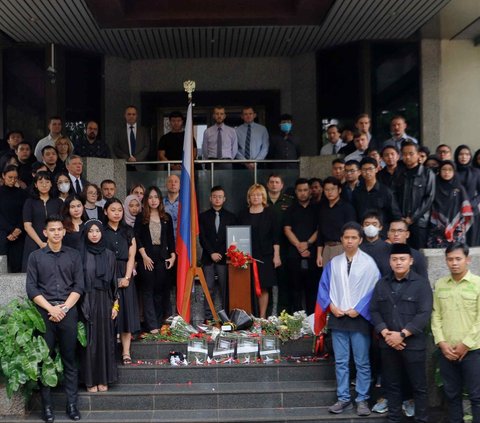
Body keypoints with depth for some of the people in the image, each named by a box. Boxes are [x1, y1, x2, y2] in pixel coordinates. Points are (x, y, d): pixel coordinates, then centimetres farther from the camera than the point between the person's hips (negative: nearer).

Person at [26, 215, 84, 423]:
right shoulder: (35, 257, 7)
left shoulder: (74, 255, 10)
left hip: (68, 311, 1)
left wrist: (64, 307, -7)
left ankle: (72, 404, 6)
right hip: (44, 312, 0)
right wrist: (51, 308, -10)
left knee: (70, 359, 2)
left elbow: (79, 286, 5)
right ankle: (46, 406, 6)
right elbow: (31, 288, 1)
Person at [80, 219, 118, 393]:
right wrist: (79, 304, -6)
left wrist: (116, 304, 3)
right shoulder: (80, 254, 0)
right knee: (89, 340, 0)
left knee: (105, 339, 4)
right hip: (87, 302, -2)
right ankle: (90, 380, 8)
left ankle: (104, 379, 13)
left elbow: (113, 281, 8)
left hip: (105, 302, 2)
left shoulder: (109, 255, 7)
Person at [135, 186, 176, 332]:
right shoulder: (141, 218, 3)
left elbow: (171, 239, 12)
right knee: (148, 291, -2)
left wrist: (173, 256, 1)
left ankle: (160, 323, 11)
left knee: (161, 291, 4)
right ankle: (152, 325, -3)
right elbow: (137, 238, -2)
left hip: (163, 257, 3)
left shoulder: (167, 217, 11)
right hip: (147, 257, -3)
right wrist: (144, 256, -10)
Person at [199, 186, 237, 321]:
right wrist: (212, 253, -7)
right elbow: (202, 238, 4)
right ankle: (208, 318, -1)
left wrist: (221, 254, -5)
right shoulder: (203, 216, 11)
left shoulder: (231, 217, 11)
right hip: (208, 258, 0)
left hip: (224, 258, 0)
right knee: (208, 289, -3)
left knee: (225, 289, -4)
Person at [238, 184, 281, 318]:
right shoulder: (243, 215, 9)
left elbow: (276, 237, 2)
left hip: (265, 256, -1)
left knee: (263, 287, 1)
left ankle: (262, 316, 7)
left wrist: (276, 256, -4)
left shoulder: (269, 214, 4)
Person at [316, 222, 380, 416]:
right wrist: (332, 306, -6)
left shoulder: (368, 262, -3)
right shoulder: (333, 263, 6)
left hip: (359, 318, -3)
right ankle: (343, 399, 16)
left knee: (362, 362, 3)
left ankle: (362, 399, 13)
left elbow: (374, 289, -6)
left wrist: (358, 309, -11)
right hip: (337, 318, 3)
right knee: (340, 361, 7)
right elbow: (324, 286, 8)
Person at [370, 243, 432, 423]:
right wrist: (385, 333, -9)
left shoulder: (421, 283, -3)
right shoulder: (382, 284, 11)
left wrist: (402, 335, -15)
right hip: (387, 344, 4)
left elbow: (424, 314, -11)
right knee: (391, 385, 11)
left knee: (419, 386, 2)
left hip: (413, 344, -4)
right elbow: (374, 311, 6)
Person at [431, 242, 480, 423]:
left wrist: (465, 344, -11)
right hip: (446, 350, 4)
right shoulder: (440, 284, 8)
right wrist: (441, 343, -4)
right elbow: (436, 315, 7)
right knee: (451, 394, 12)